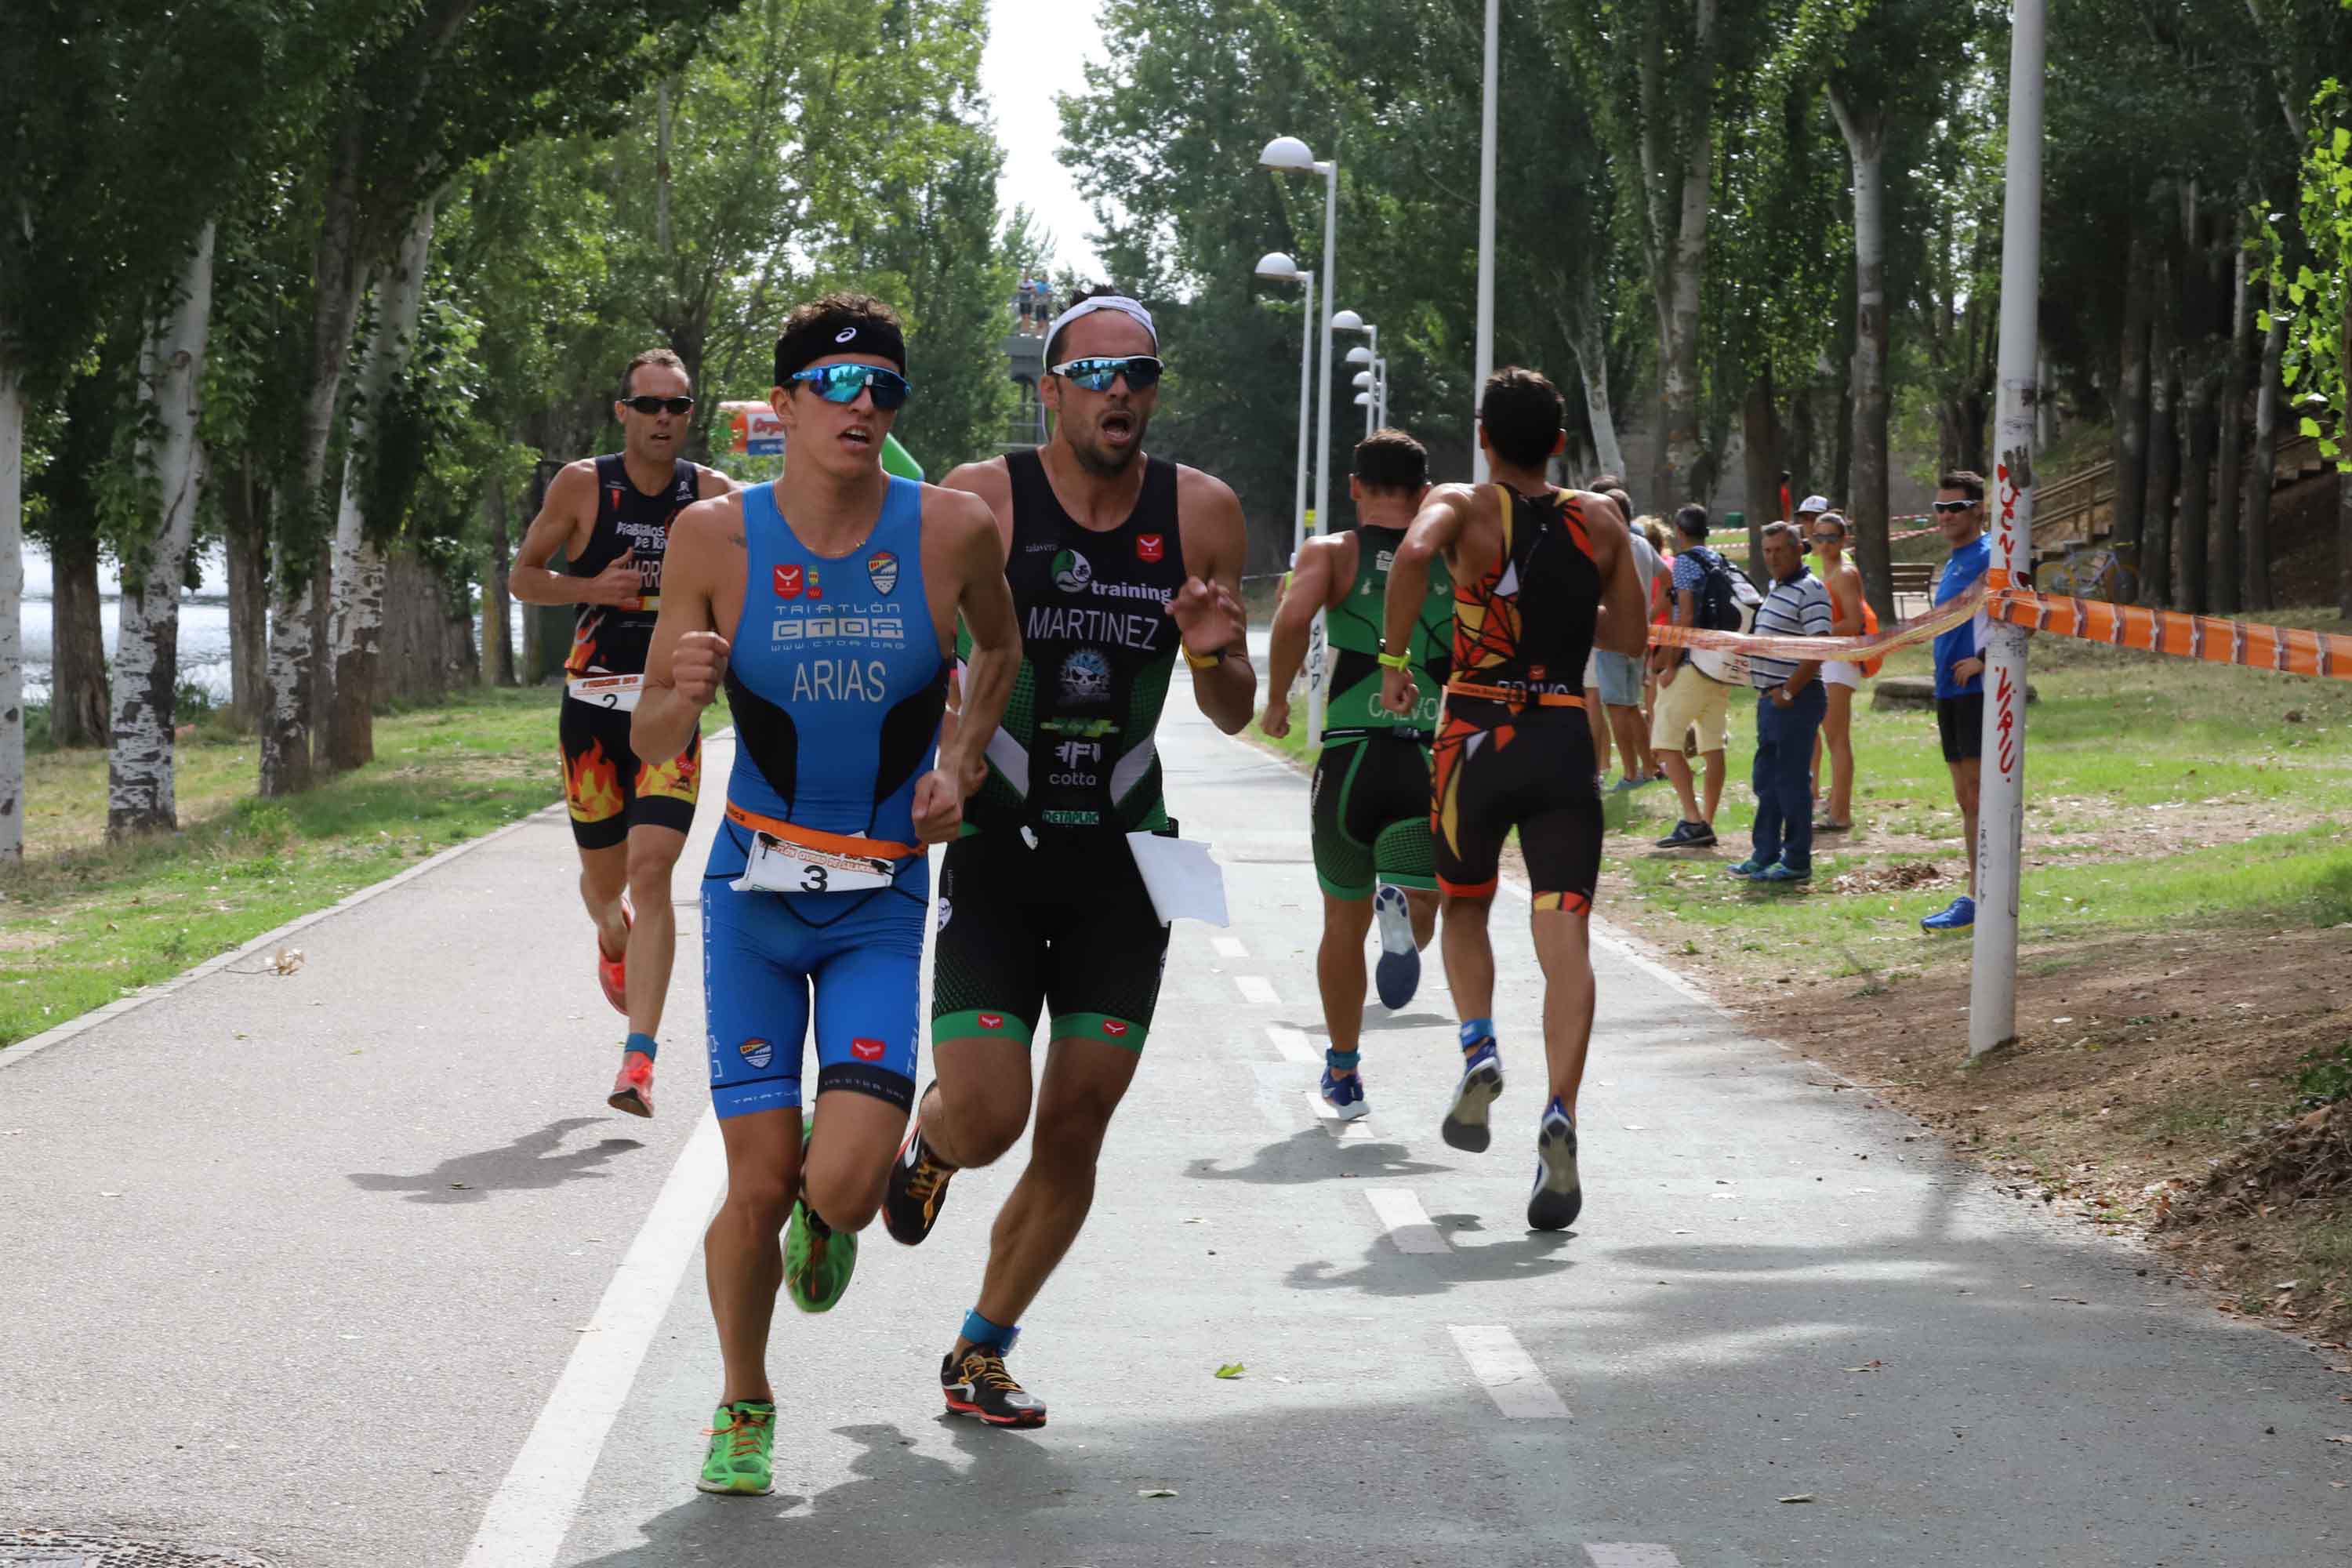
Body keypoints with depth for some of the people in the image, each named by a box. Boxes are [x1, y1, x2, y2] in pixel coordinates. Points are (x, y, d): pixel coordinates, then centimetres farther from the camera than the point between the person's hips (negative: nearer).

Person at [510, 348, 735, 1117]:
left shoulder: (713, 494, -1)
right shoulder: (582, 485, -3)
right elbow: (521, 576, 5)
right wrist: (593, 588, -13)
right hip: (593, 705, 1)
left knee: (651, 870, -15)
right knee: (603, 877, 11)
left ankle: (639, 1060, -17)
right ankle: (613, 937, 51)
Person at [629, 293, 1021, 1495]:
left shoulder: (951, 530, -7)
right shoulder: (718, 537, -8)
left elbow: (1000, 645, 17)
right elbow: (648, 743, 0)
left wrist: (959, 764, 3)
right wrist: (685, 690, -22)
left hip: (881, 907, 0)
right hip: (754, 895, 0)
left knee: (844, 1186, -15)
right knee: (757, 1189, -4)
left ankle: (825, 1214, 25)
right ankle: (744, 1407, 24)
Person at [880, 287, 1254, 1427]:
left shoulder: (1200, 512, 1)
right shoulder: (980, 501, -9)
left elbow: (1234, 715, 8)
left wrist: (1218, 656, -13)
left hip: (1124, 858, 3)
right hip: (995, 849, -3)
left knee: (1076, 1128, 4)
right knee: (987, 1118, -13)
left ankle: (981, 1354, 22)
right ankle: (923, 1143, 26)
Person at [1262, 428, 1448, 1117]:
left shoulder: (1331, 553, 3)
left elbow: (1293, 619, -17)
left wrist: (1276, 699, -2)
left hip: (1351, 757, 0)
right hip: (1432, 758, 0)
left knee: (1345, 922, 16)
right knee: (1419, 921, 7)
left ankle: (1343, 1075, 24)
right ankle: (1402, 906, -31)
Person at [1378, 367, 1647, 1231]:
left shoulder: (1461, 505, 0)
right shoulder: (1599, 521, 9)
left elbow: (1413, 554, -23)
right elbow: (1629, 637, 14)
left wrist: (1394, 658, -13)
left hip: (1478, 735, -1)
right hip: (1565, 739, 1)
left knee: (1465, 905, 23)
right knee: (1566, 940, -6)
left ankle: (1479, 1049, 1)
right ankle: (1559, 1115, -22)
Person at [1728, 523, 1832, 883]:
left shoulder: (1809, 591, -14)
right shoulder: (1778, 590, 16)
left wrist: (1788, 692, -19)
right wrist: (1767, 691, 15)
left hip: (1796, 701, -10)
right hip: (1771, 700, 10)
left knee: (1792, 782, -4)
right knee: (1766, 782, 14)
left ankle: (1796, 862, 1)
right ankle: (1764, 856, 21)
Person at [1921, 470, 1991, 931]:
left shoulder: (1989, 556, -10)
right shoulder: (1954, 563, 18)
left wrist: (1984, 658, -20)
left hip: (1978, 689, -10)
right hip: (1950, 691, 10)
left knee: (1977, 796, -10)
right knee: (1966, 800, 10)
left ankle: (1977, 900, -10)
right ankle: (1978, 897, 14)